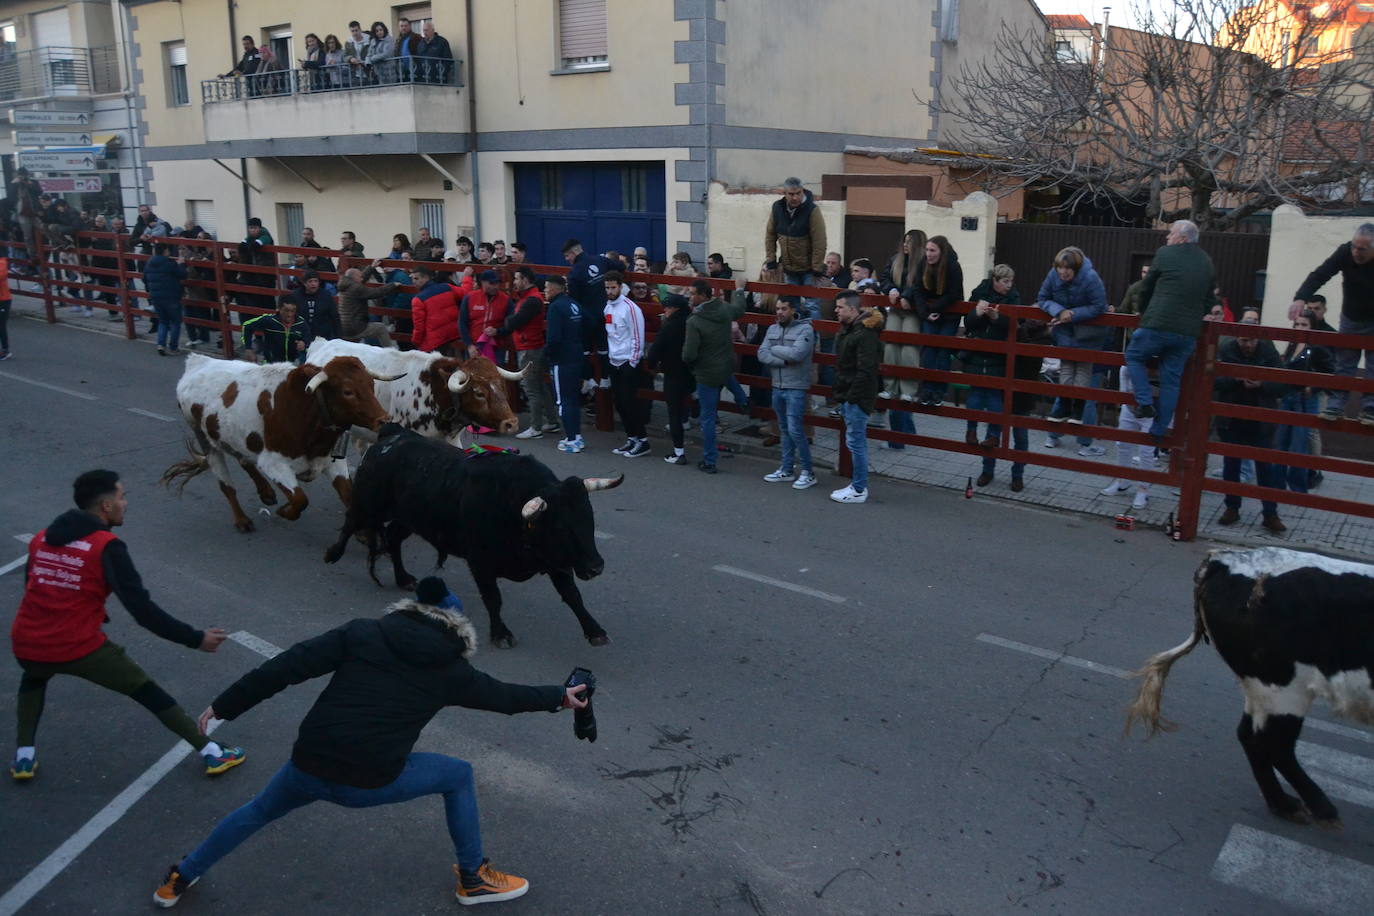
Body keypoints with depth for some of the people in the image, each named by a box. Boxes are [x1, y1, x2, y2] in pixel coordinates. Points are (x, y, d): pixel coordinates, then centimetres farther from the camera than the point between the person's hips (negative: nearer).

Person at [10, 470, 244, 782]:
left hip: (27, 646, 5)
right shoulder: (106, 547, -11)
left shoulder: (40, 539, 8)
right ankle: (211, 753, 13)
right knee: (148, 692, 10)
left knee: (33, 678, 40)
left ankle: (23, 756, 31)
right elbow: (141, 608, -17)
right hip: (79, 648, -5)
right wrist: (195, 638, -12)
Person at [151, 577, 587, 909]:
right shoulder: (451, 670, 3)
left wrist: (224, 705, 5)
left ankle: (179, 879, 47)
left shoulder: (363, 632, 3)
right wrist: (561, 696, 31)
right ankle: (473, 879, 29)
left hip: (308, 766, 3)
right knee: (458, 775, 21)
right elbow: (503, 696, 16)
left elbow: (288, 666, -2)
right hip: (369, 782, -2)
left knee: (258, 810, 35)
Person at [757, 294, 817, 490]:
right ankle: (787, 470, 21)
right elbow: (762, 354, -2)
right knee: (784, 430, 13)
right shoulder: (772, 329, 8)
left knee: (795, 430, -9)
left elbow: (796, 354, -24)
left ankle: (807, 472, 2)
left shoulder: (805, 329, -10)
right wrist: (784, 361, -16)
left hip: (796, 389, -6)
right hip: (777, 387, 6)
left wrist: (774, 349, -9)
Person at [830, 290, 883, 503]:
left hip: (857, 398, -10)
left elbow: (865, 371, -23)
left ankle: (859, 490, 4)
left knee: (856, 442, -4)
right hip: (847, 397, 10)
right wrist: (840, 393, 15)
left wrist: (853, 396, -21)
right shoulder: (846, 329, 12)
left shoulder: (865, 334, -19)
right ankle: (857, 484, 26)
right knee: (856, 442, 16)